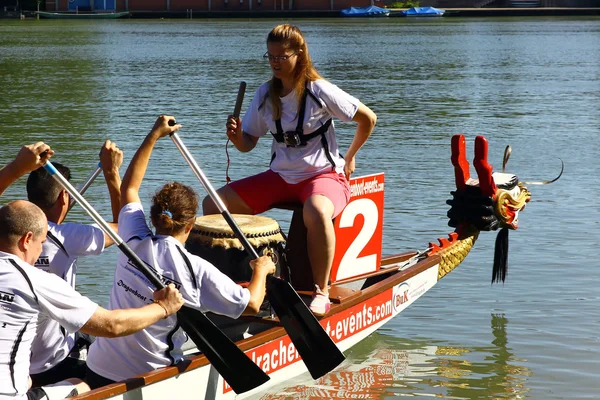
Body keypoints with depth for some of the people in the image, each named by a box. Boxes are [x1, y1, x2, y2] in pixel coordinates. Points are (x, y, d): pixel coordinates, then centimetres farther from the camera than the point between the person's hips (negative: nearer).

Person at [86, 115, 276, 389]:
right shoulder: (197, 270, -12)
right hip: (150, 381, -4)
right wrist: (261, 269, 18)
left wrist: (155, 134, 24)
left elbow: (129, 188, 18)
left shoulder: (134, 243, -1)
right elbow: (252, 305, -2)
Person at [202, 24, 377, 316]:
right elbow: (247, 144, 4)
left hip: (323, 174, -6)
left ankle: (321, 292, -27)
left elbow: (368, 118, -3)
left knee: (315, 212, -43)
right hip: (281, 176, 6)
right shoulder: (266, 94, 2)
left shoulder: (319, 91, -12)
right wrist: (236, 136, -18)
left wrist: (349, 158, 3)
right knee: (212, 205, -9)